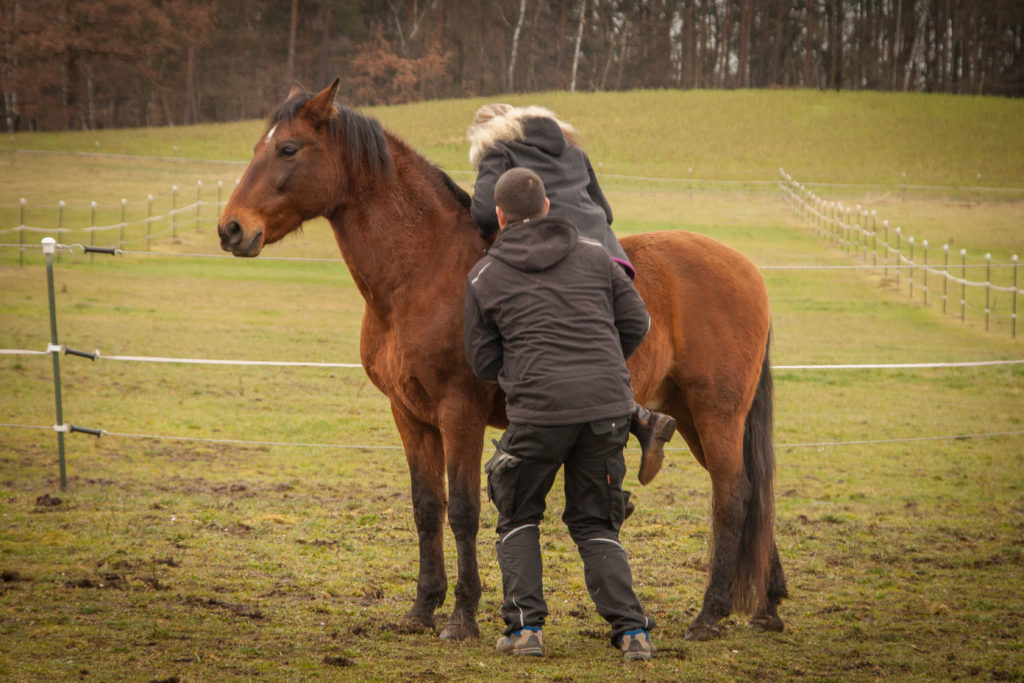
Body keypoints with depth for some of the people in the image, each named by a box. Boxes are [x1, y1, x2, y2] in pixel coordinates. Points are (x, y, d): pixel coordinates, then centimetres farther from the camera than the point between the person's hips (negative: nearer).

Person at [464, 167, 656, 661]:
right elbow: (636, 323, 13)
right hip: (607, 405, 2)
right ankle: (630, 629, 0)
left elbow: (483, 362, 10)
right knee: (595, 525, 15)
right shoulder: (593, 257, 10)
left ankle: (524, 626, 6)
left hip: (538, 409, -2)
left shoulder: (484, 277, 6)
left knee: (518, 519, 19)